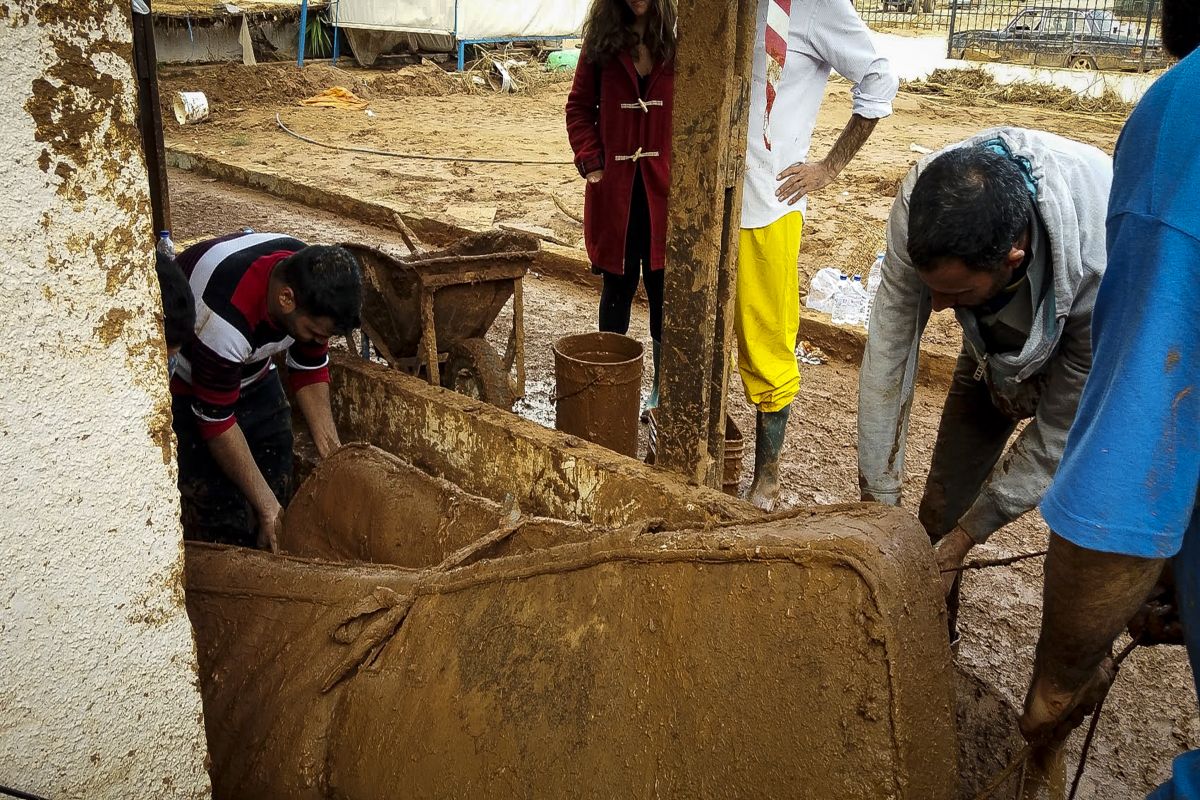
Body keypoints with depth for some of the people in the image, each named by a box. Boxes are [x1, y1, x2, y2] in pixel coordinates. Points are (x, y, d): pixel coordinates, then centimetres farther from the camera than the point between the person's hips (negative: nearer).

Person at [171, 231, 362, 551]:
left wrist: (334, 455, -8)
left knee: (279, 489, 5)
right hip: (186, 384, -6)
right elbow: (217, 422, -27)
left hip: (252, 372, 6)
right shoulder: (224, 321, -39)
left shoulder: (311, 278, -20)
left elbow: (311, 371, -5)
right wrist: (265, 503, -20)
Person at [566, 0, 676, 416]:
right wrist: (591, 161, -4)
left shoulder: (678, 40, -2)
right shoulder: (602, 40, 4)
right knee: (617, 288, 12)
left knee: (663, 292, 5)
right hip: (615, 190, 2)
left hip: (664, 190, -2)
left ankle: (662, 388, 18)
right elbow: (579, 107, 8)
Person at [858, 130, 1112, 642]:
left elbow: (1062, 431, -30)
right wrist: (878, 501, -26)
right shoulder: (924, 203, -36)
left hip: (1089, 356, -3)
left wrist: (964, 538, -25)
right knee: (940, 512, 2)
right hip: (996, 345, 3)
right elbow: (889, 350, -29)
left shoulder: (1105, 269, -43)